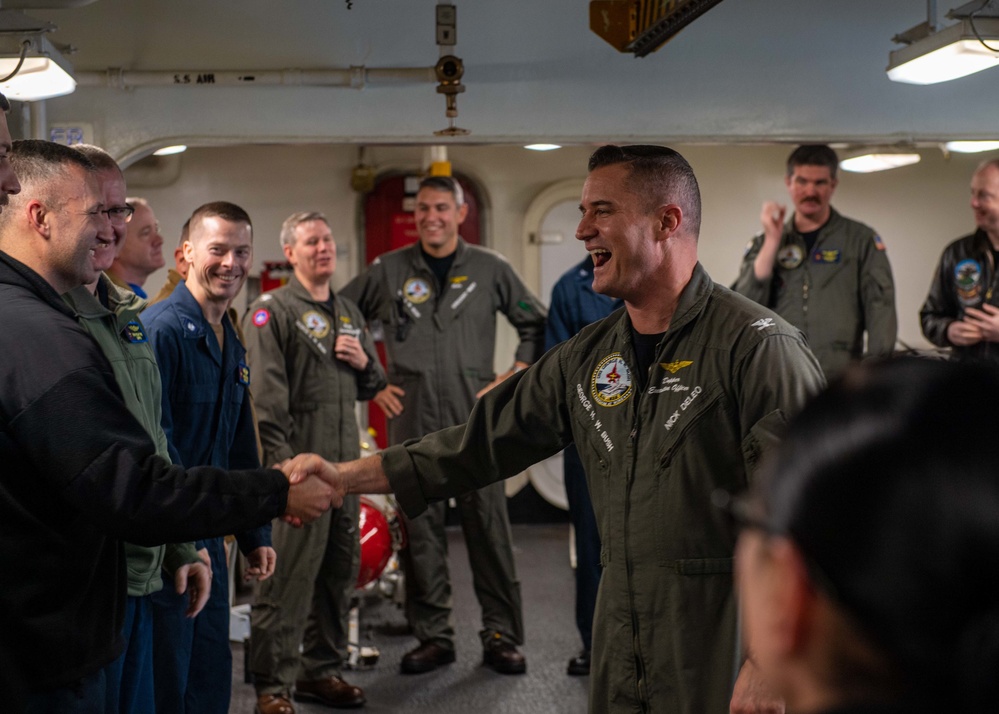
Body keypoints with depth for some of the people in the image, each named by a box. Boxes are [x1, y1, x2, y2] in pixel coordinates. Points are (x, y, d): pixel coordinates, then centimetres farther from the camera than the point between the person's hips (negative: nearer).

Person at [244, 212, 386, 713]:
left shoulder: (349, 313, 18)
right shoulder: (271, 311, -5)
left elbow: (370, 388, 26)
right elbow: (265, 395, -14)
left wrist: (365, 362, 3)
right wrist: (281, 461, -22)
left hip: (345, 464, 8)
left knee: (340, 570, 13)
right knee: (287, 577, -8)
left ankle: (321, 671, 26)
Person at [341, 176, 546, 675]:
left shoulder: (490, 270, 6)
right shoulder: (387, 270, 6)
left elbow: (536, 325, 15)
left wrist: (513, 379, 5)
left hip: (475, 418, -1)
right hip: (412, 421, 1)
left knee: (489, 525, 0)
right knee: (420, 530, 4)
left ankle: (501, 635, 10)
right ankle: (433, 637, 15)